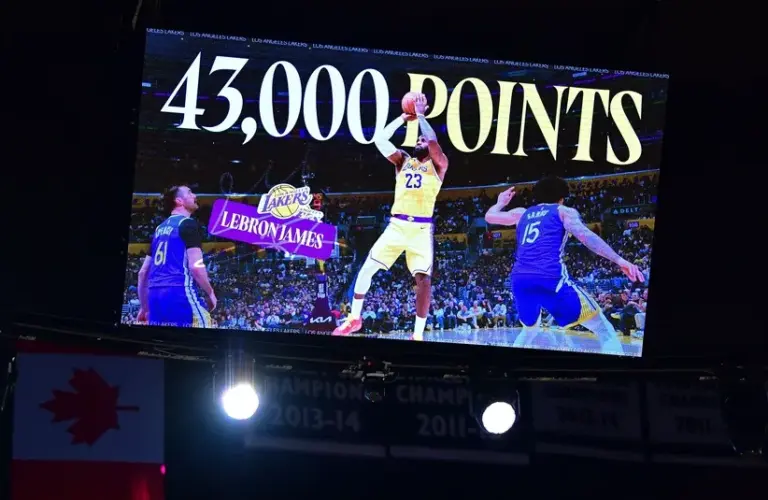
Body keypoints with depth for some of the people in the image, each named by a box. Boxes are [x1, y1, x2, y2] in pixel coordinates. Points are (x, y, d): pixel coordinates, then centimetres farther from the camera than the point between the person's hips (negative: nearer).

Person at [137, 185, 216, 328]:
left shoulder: (160, 228, 23)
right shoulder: (188, 224, -2)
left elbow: (143, 272, 24)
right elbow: (196, 266, -13)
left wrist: (144, 307, 30)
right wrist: (210, 293, 1)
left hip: (156, 295, 8)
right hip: (179, 292, -8)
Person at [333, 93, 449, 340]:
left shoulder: (438, 165, 5)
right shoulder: (403, 161, 17)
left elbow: (433, 141, -14)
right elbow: (379, 140, 5)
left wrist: (421, 115, -2)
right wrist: (404, 118, 6)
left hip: (421, 228, -4)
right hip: (397, 225, 4)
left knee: (423, 278, -12)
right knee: (367, 267, 2)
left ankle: (418, 334, -9)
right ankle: (354, 319, 15)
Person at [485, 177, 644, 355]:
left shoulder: (522, 213, 28)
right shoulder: (564, 211, 14)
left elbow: (489, 216, 42)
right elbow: (585, 236, -4)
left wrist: (501, 203, 63)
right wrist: (619, 260, -11)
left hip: (519, 280, 5)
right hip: (550, 278, -5)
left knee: (530, 329, 36)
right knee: (604, 329, 1)